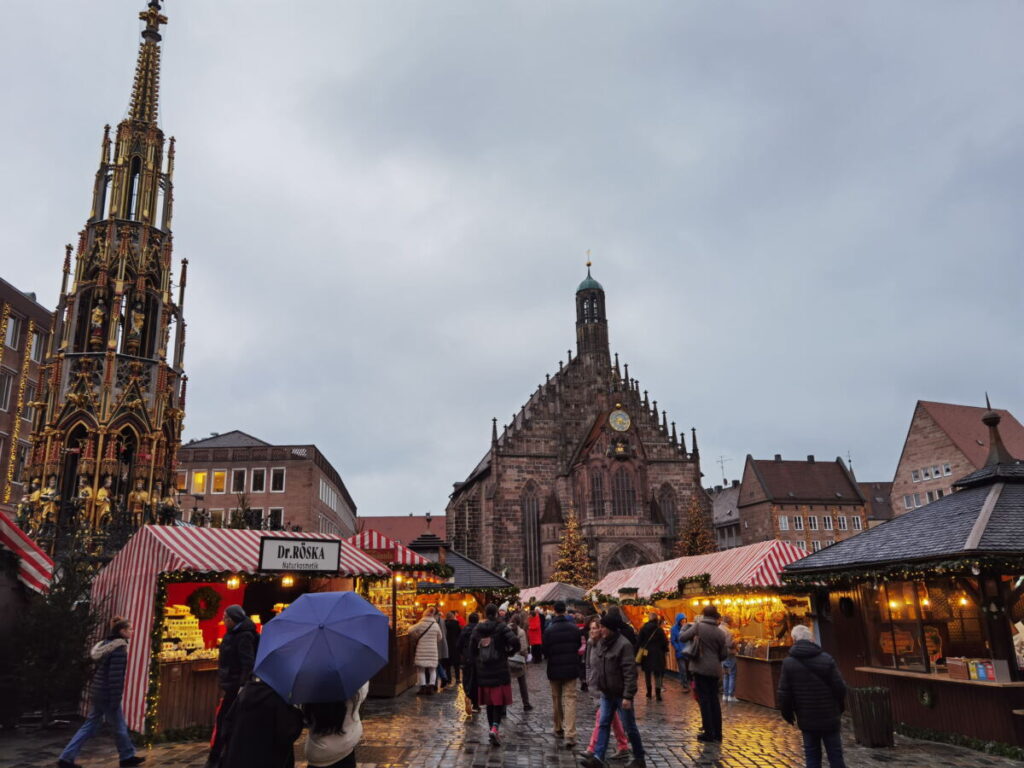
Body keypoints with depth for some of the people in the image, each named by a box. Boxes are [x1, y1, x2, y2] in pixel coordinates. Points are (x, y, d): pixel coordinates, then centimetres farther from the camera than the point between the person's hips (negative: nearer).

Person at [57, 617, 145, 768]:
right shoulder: (119, 648, -18)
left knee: (90, 726, 15)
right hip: (107, 695, -9)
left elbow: (100, 671, 17)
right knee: (120, 727, 7)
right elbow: (115, 676, -23)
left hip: (96, 693, 9)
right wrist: (115, 700, -19)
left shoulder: (105, 644, 10)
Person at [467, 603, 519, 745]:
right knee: (499, 702, 0)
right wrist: (508, 652, -2)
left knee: (489, 702, 16)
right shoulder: (501, 627, -6)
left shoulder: (477, 629, 6)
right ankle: (495, 728, -18)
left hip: (483, 672, 4)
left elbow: (472, 650, 9)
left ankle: (491, 728, 20)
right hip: (500, 671, -4)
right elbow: (515, 642, -19)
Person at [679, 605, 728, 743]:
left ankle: (709, 732, 3)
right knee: (714, 699, 14)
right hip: (715, 670, 4)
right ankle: (717, 732, 19)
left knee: (704, 699, 1)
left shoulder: (698, 626, -10)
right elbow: (723, 655, 7)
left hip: (700, 668, -4)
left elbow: (682, 637, -12)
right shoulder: (720, 633, 3)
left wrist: (685, 628, 8)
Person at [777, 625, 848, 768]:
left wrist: (787, 714, 10)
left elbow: (784, 693, -6)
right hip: (829, 718, 0)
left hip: (807, 720, 1)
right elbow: (840, 687, -8)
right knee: (836, 756, 9)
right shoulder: (827, 659, -10)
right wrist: (839, 708, 11)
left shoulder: (788, 663, -8)